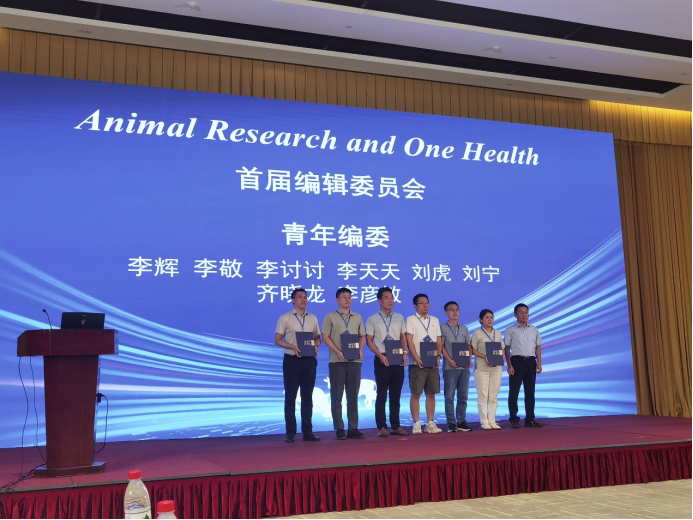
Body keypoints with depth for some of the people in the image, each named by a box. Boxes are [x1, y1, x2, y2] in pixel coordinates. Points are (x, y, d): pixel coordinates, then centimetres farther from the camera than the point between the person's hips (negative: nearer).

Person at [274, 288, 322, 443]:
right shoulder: (285, 318, -1)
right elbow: (277, 340, -3)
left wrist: (316, 346, -7)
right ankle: (290, 433, 8)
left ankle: (307, 431, 14)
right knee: (290, 397, 2)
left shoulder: (313, 318, 11)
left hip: (309, 360, 4)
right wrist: (293, 347, -18)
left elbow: (317, 337, 16)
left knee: (307, 397, 8)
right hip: (292, 360, -3)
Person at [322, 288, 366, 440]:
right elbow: (325, 337, -3)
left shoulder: (358, 317, 14)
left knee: (353, 396, 6)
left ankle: (353, 429, 11)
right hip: (337, 361, -3)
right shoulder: (330, 317, 3)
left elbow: (362, 336, 15)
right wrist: (338, 352, -15)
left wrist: (360, 350, -5)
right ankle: (339, 429, 5)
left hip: (355, 361, 3)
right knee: (337, 396, -1)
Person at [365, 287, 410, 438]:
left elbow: (403, 338, 13)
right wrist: (381, 356, -15)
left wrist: (404, 353, -3)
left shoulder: (399, 318, 12)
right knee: (381, 395, 0)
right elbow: (369, 341, -3)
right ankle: (381, 427, 5)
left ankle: (396, 426, 15)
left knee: (395, 396, 9)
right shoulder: (372, 320, 1)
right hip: (382, 360, -4)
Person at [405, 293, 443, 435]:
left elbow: (439, 341, 13)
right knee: (416, 394, -3)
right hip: (417, 363, -4)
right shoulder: (411, 320, 1)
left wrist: (438, 356, -3)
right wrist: (417, 358, -16)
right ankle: (416, 424, 3)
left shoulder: (435, 320, 15)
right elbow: (409, 341, -7)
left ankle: (430, 423, 13)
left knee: (431, 393, 6)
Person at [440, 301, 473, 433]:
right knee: (449, 396, -3)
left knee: (463, 396, 6)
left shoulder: (464, 329, 16)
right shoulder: (443, 328, 3)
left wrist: (469, 360, -2)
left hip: (464, 367, 4)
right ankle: (451, 423, 1)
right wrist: (450, 360, -15)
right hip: (450, 367, -4)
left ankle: (461, 422, 12)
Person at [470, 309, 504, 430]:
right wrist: (485, 357, -16)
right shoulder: (477, 333, 1)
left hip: (496, 367, 4)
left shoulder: (498, 334, 14)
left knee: (494, 395, 5)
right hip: (482, 367, -4)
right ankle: (484, 422, 1)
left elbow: (502, 349, 16)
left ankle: (492, 421, 10)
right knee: (483, 395, -4)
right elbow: (473, 350, -3)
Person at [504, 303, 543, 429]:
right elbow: (507, 348, 0)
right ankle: (514, 420, 3)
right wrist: (509, 365, -8)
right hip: (517, 361, -3)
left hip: (531, 362, 4)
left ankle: (530, 419, 14)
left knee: (530, 392, 7)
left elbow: (538, 347, 13)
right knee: (514, 391, -3)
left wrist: (539, 363, 2)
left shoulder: (534, 330, 13)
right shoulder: (510, 330, 3)